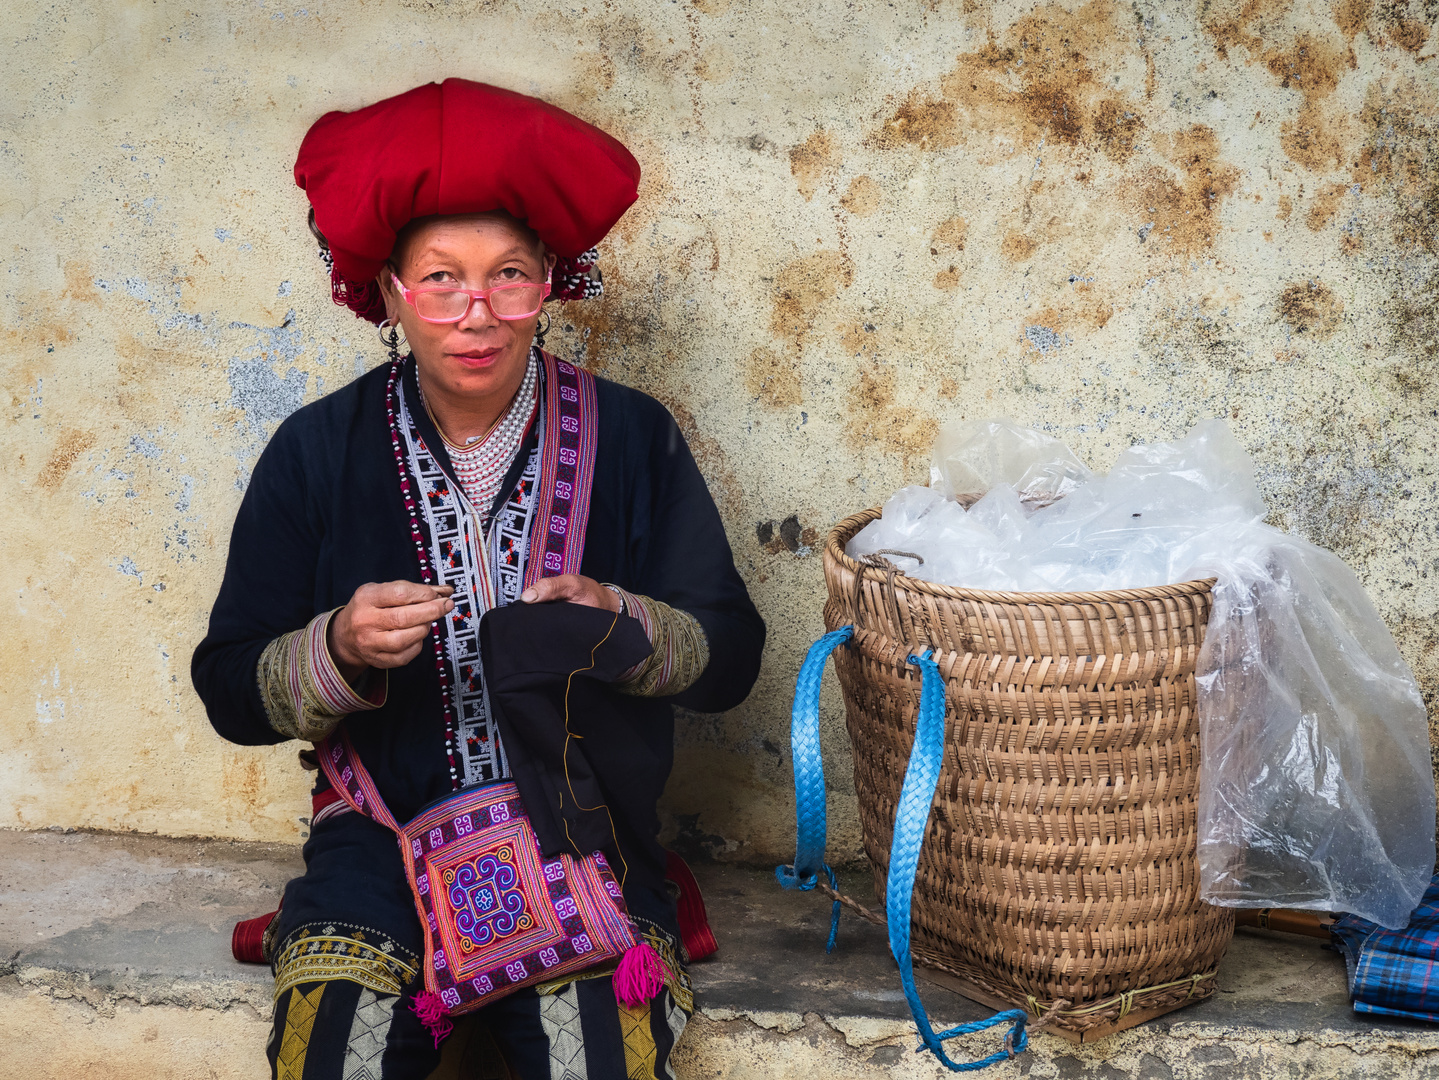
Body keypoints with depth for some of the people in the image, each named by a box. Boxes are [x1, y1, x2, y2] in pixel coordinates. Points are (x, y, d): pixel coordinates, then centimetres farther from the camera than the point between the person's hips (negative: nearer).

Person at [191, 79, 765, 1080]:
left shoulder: (630, 436, 1)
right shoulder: (318, 454, 1)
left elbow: (729, 656, 2)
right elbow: (231, 694, 3)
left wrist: (618, 624, -18)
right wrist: (338, 651, -17)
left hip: (586, 837, 0)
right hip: (384, 840, 1)